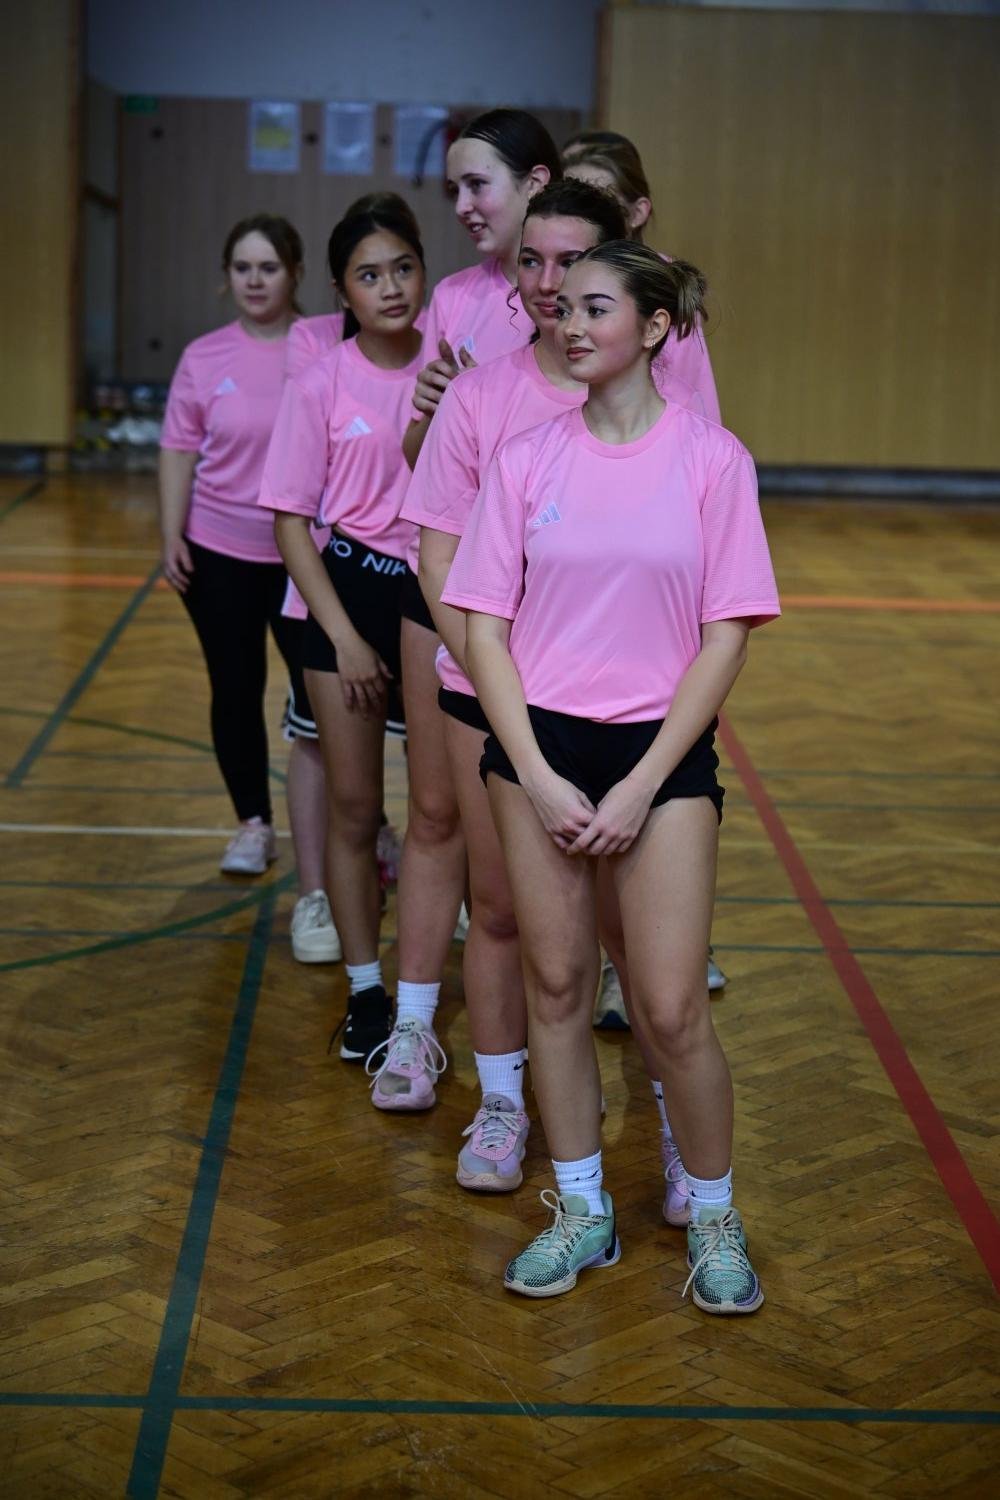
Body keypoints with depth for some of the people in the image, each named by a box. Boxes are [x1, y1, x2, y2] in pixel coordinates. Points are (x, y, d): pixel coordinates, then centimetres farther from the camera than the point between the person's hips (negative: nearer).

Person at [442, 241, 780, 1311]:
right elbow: (484, 627, 2)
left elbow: (726, 635, -4)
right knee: (555, 985, 8)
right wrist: (537, 777, -8)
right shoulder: (525, 458, 3)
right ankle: (581, 1211, 24)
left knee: (670, 1009, -4)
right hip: (538, 745, 2)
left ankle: (713, 1217, 18)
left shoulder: (711, 458, -3)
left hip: (663, 750, -2)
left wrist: (641, 787, -10)